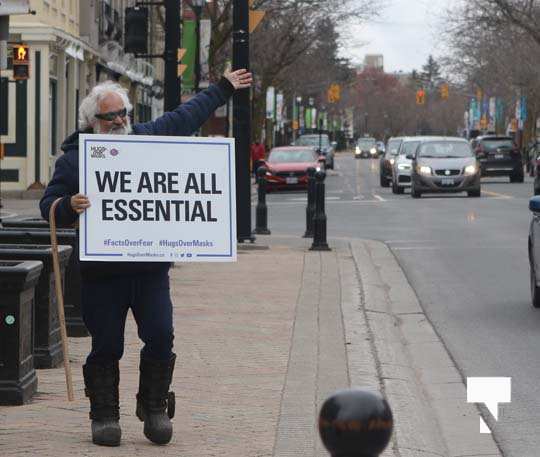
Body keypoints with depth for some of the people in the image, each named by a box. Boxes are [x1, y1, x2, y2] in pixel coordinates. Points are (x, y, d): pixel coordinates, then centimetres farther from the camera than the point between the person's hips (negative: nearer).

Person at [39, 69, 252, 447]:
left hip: (151, 268, 2)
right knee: (106, 347, 1)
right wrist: (69, 206, -23)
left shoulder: (149, 136, 10)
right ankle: (104, 415, 14)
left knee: (160, 337, -4)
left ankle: (154, 407, 13)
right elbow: (49, 206, 0)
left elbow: (187, 116, 25)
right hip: (101, 271, -2)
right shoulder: (74, 157, 1)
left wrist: (224, 89, 34)